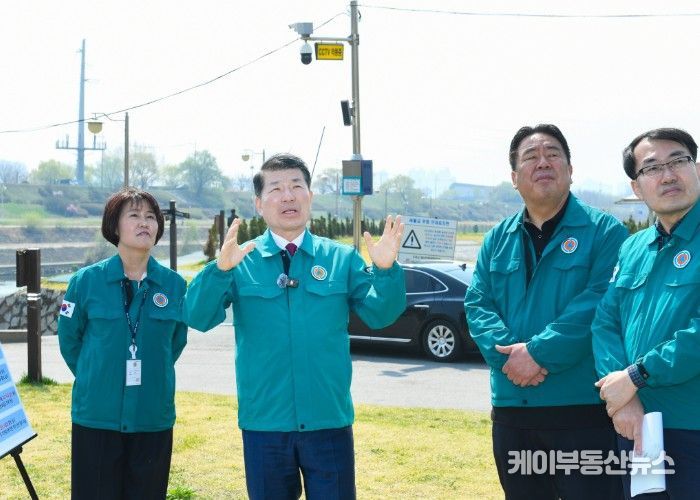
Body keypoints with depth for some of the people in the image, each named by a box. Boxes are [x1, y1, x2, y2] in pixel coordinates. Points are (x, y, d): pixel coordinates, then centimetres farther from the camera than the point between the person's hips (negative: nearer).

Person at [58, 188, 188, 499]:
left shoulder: (174, 285, -1)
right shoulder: (86, 281, -5)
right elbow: (69, 340, 6)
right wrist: (96, 379, 11)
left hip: (154, 418, 2)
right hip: (96, 417, -1)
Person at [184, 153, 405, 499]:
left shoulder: (342, 259, 4)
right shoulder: (242, 262, -2)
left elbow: (380, 315, -3)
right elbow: (198, 318, -13)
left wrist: (385, 269, -22)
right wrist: (221, 269, -31)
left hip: (329, 422, 1)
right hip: (264, 424, 0)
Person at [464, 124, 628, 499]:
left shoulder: (604, 231, -3)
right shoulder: (497, 239, 13)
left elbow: (600, 304, -16)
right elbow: (477, 303, 3)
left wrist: (539, 352, -21)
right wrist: (508, 353, -16)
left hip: (584, 406, -5)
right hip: (511, 407, 5)